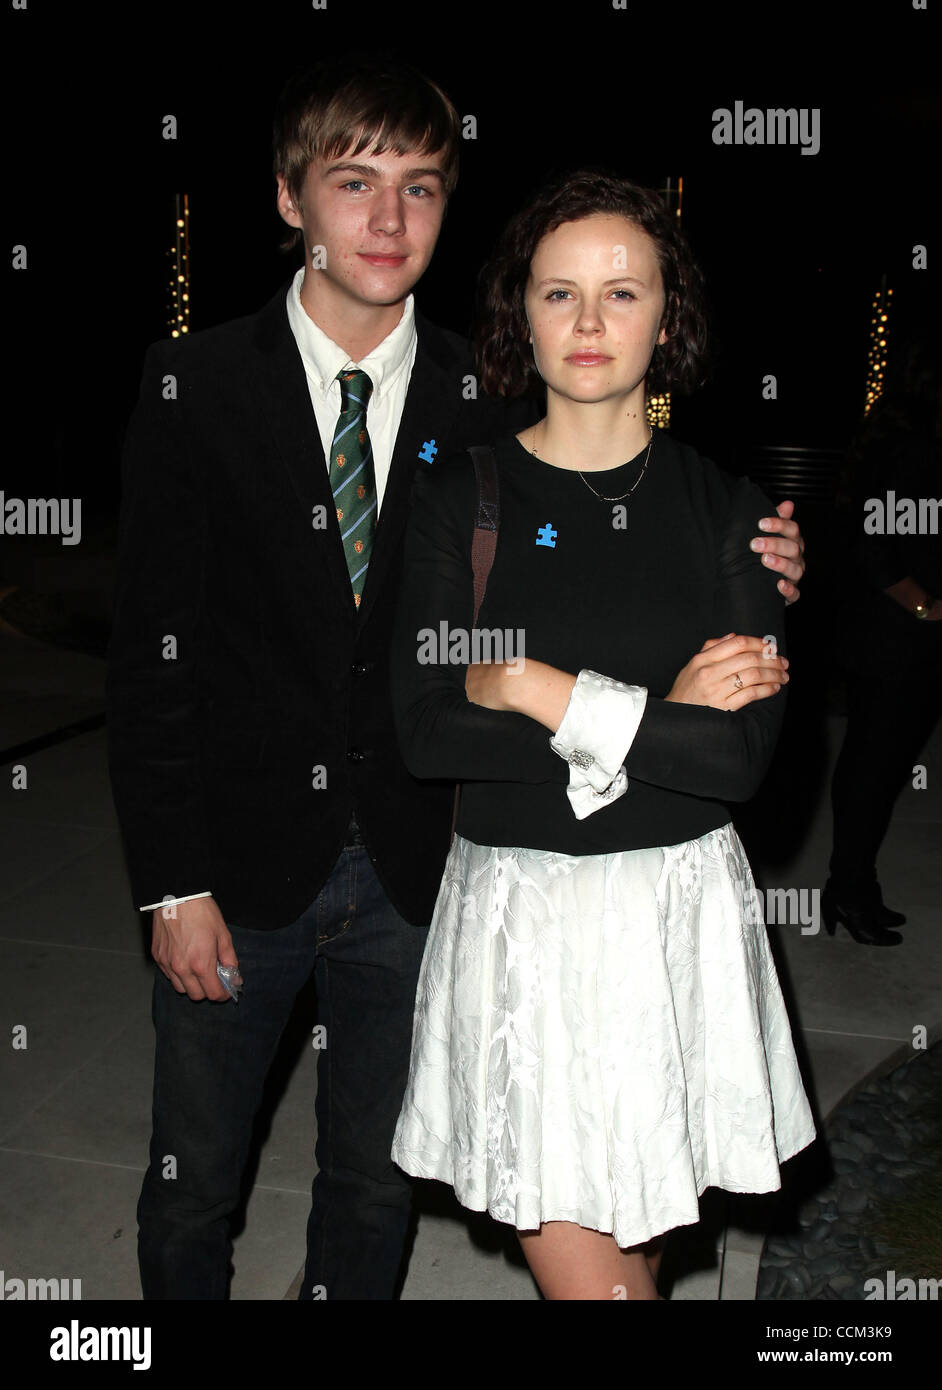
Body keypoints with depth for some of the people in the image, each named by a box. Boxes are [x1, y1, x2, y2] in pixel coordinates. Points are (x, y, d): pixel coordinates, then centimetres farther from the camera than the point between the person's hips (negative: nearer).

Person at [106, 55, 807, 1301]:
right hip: (241, 866, -1)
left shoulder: (488, 404, -2)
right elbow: (151, 652, -7)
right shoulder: (197, 384, -6)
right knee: (191, 1184, 17)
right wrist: (172, 883, -9)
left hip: (413, 872, 2)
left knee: (373, 1185, 20)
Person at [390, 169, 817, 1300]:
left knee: (640, 1239, 16)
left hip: (676, 908, 1)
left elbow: (740, 756, -10)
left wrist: (538, 689, -15)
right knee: (577, 1268, 3)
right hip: (517, 914, -1)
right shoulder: (458, 497, -2)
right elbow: (426, 733, -11)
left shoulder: (726, 508, -1)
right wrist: (651, 715, -15)